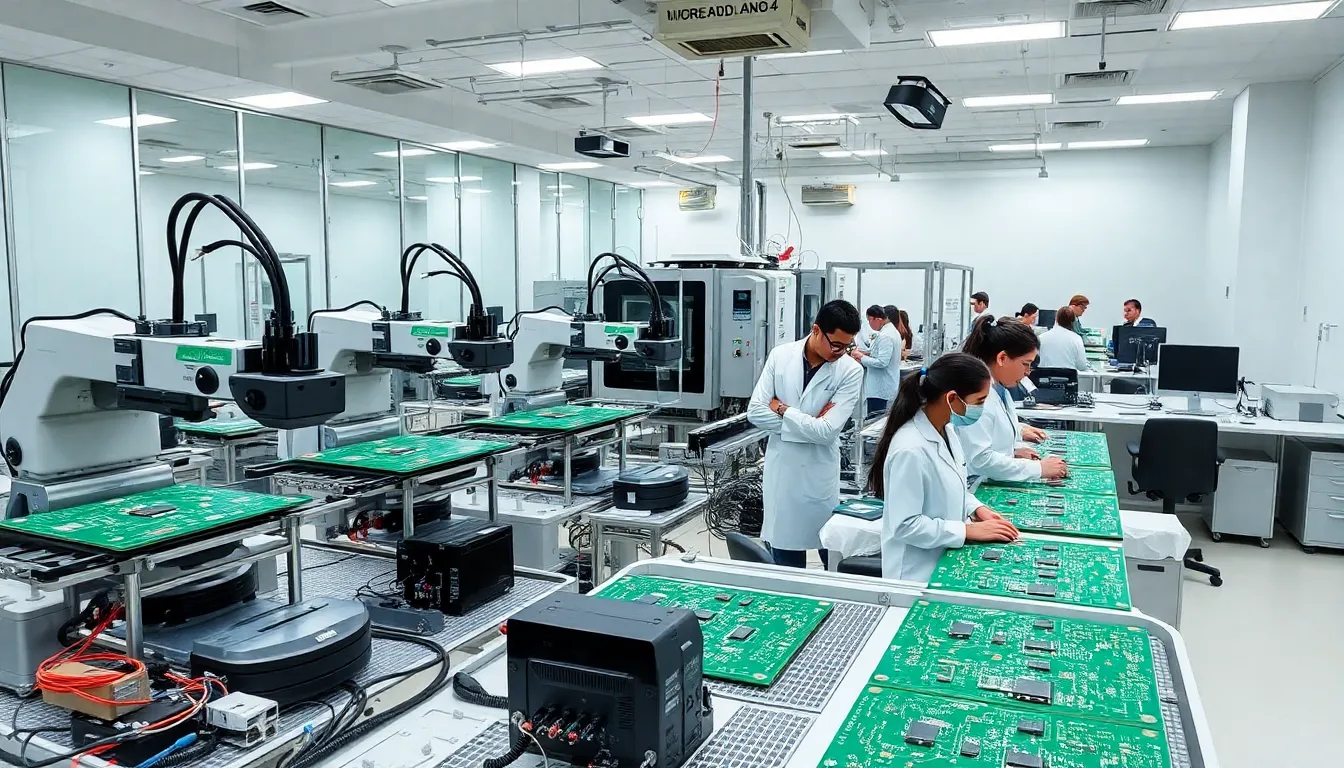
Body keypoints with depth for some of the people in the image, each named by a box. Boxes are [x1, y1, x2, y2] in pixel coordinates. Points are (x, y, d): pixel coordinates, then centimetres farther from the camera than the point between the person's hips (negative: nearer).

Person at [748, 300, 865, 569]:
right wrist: (808, 423, -11)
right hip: (782, 471, 2)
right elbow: (755, 412, -7)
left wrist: (783, 410, -10)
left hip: (820, 475, -2)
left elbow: (827, 431, -18)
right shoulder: (780, 356, -4)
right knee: (786, 562, 12)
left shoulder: (851, 371, -10)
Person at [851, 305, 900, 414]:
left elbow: (882, 363, -25)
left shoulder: (885, 336, -20)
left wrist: (862, 357, -14)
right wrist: (864, 353, 9)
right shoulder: (891, 330, 11)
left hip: (879, 387, -10)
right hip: (883, 385, 10)